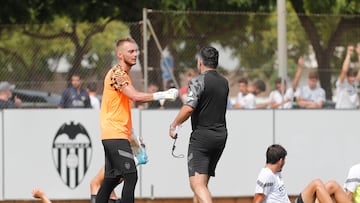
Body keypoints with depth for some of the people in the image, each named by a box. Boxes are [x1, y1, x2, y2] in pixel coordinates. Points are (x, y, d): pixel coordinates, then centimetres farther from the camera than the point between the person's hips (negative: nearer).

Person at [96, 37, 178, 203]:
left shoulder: (124, 74, 20)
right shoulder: (116, 73, -13)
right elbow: (135, 96, -26)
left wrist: (133, 136, 24)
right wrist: (163, 95, -25)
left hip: (113, 136, 10)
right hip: (115, 135, -10)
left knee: (112, 179, 12)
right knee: (131, 176, -15)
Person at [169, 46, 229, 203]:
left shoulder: (198, 81, -10)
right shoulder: (224, 82, 13)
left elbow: (189, 108, -21)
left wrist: (174, 125, -9)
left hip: (202, 135, -8)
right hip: (221, 135, 8)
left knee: (197, 183, -15)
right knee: (202, 182, 17)